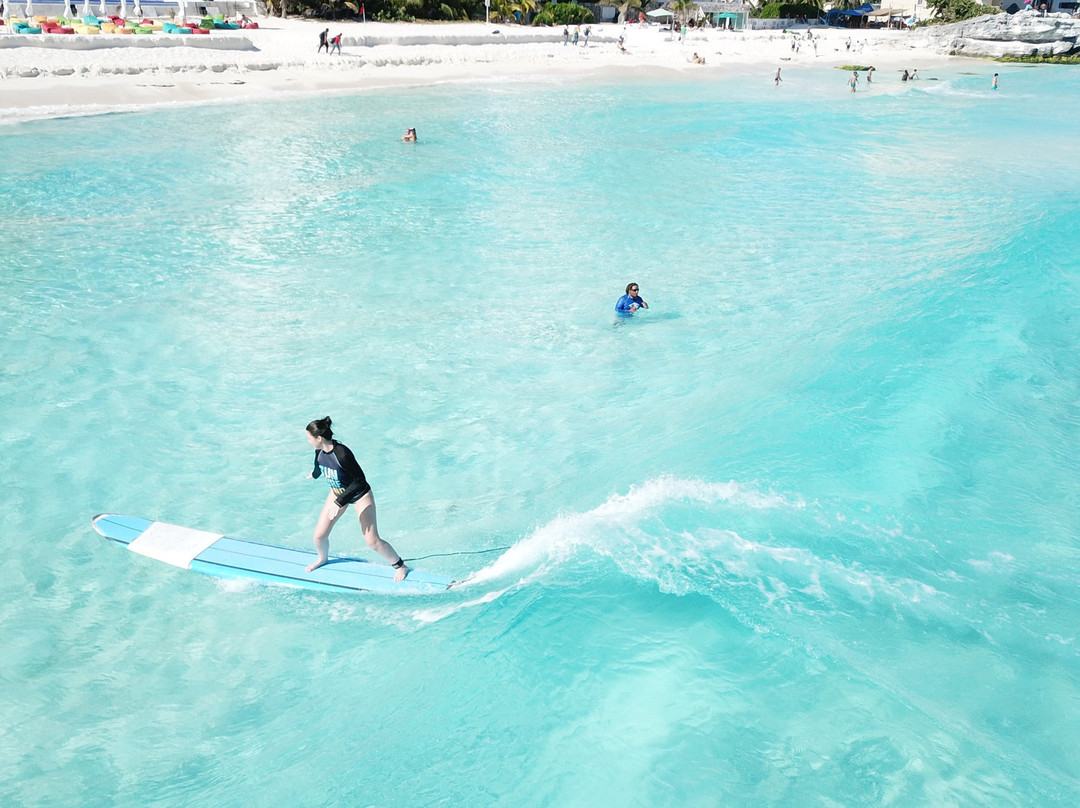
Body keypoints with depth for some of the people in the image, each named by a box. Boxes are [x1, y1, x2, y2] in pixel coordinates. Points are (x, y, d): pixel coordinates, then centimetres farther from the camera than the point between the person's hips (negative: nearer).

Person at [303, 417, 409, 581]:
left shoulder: (342, 453, -36)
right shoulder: (319, 451, -14)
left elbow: (360, 481, -32)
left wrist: (339, 502, -34)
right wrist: (314, 474, 35)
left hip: (360, 495, -6)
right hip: (337, 492, 6)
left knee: (372, 541, -6)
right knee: (319, 535, 7)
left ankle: (400, 566, 16)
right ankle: (323, 558, 42)